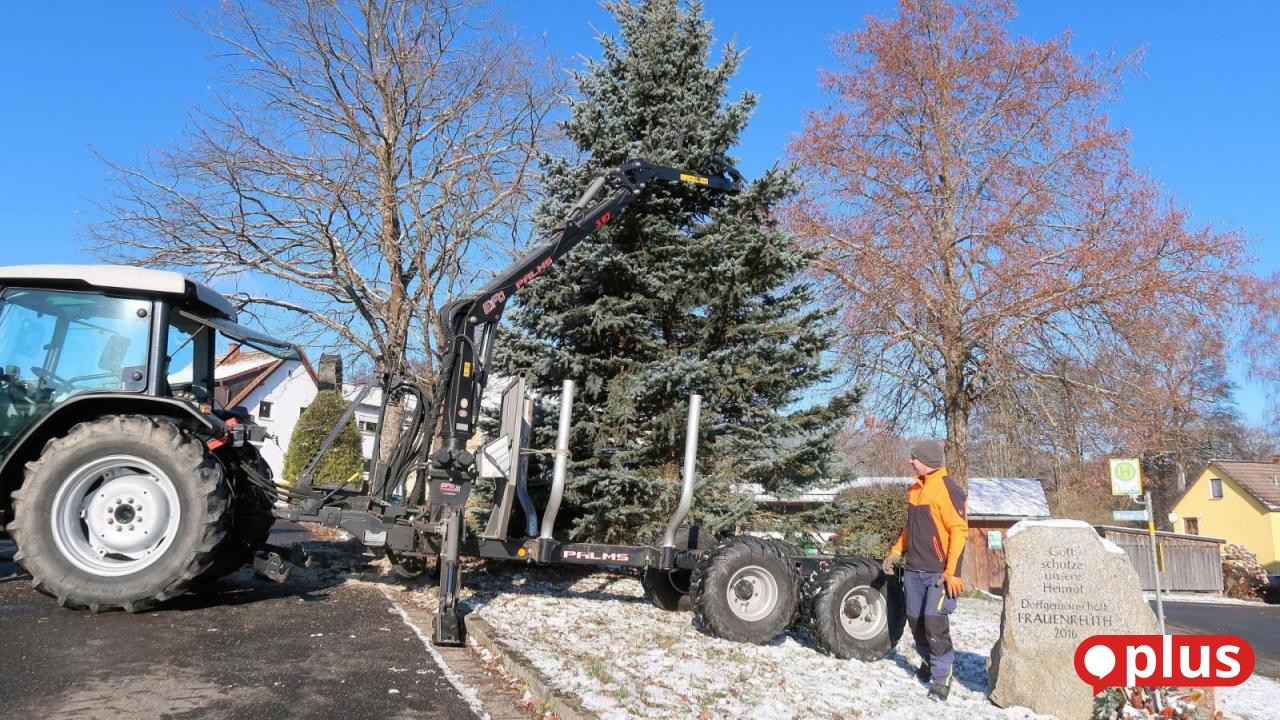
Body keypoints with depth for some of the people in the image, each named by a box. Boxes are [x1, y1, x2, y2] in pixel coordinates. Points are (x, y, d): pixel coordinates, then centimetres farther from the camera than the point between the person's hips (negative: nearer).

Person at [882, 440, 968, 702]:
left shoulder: (948, 489, -13)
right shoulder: (916, 489, 13)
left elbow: (959, 531, -17)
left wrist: (952, 571, -21)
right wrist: (896, 551, 16)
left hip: (939, 572, -8)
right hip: (914, 570, 8)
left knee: (935, 621, -12)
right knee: (915, 619, 12)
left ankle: (942, 677, 0)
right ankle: (929, 661, 33)